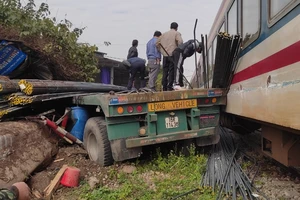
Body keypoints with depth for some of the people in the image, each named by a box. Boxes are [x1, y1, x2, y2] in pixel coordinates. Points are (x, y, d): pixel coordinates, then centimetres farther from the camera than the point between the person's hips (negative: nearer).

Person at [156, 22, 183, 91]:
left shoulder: (164, 34, 16)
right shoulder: (177, 33, 2)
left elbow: (157, 43, 15)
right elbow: (180, 42, -15)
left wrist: (161, 51, 19)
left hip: (165, 55, 4)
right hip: (173, 55, -4)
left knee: (165, 71, 8)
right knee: (171, 71, -2)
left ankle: (164, 87, 9)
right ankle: (170, 86, -7)